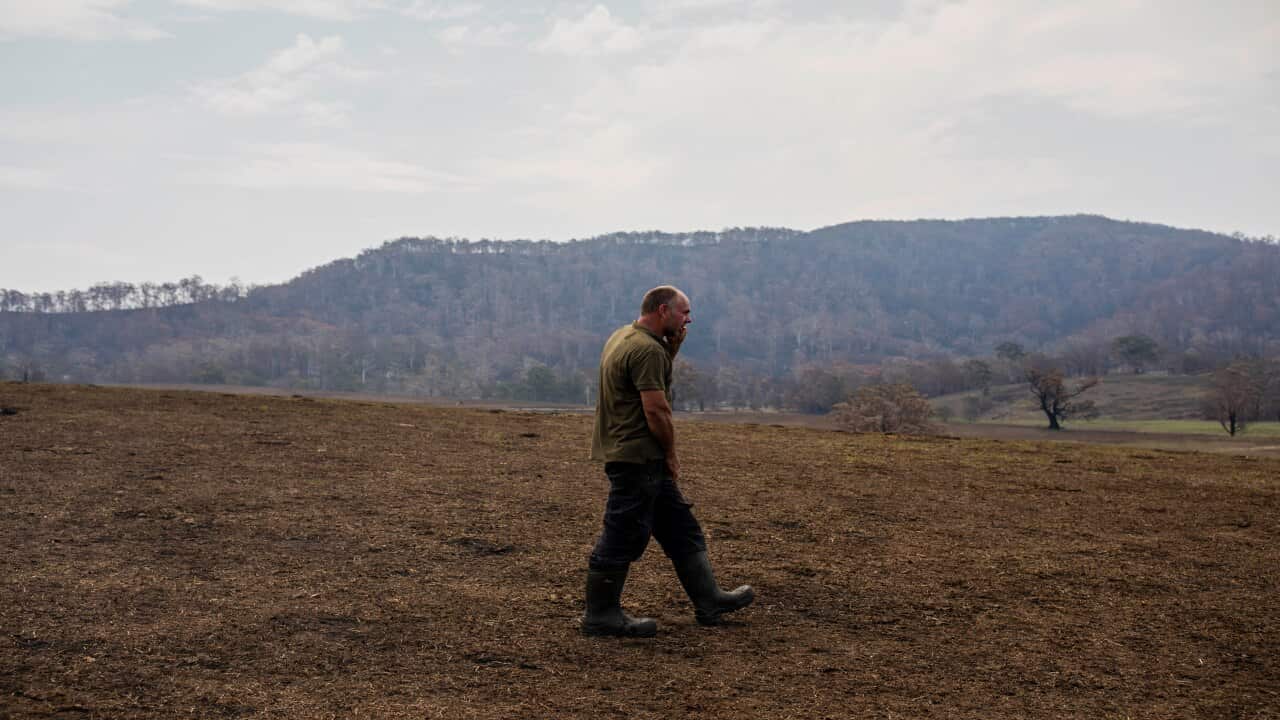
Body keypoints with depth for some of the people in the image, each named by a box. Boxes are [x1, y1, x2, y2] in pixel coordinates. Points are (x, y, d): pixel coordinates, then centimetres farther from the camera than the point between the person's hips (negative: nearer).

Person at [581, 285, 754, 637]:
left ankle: (709, 601, 22)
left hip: (646, 461, 11)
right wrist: (671, 452, -9)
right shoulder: (647, 349, -19)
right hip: (636, 457, -11)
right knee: (623, 538, -1)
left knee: (682, 529, 15)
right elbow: (656, 410, -23)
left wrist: (672, 348, 10)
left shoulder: (625, 336, 13)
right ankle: (600, 615, 10)